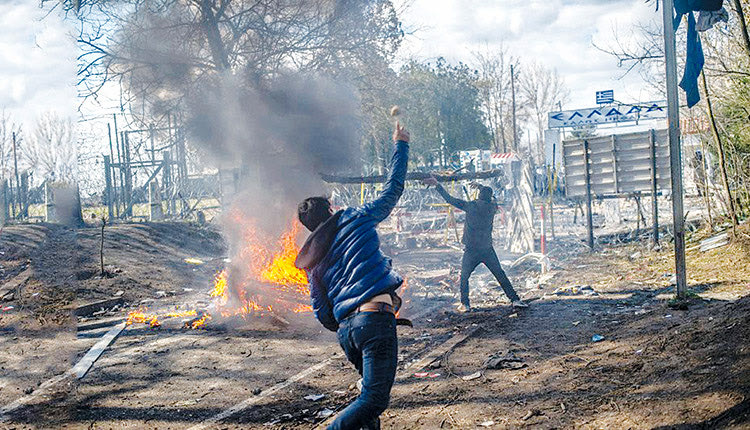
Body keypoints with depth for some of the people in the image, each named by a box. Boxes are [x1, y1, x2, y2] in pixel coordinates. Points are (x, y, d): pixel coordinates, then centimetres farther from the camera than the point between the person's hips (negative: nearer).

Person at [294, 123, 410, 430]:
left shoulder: (313, 261, 19)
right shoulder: (353, 220, 8)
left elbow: (322, 313, 15)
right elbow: (392, 190, 15)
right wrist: (401, 145, 26)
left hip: (346, 327, 7)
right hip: (375, 318, -7)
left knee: (371, 389, 24)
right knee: (374, 400, -9)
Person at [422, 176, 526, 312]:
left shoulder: (471, 206, -6)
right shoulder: (492, 207, 2)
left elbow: (450, 199, -7)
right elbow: (490, 199, 27)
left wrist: (437, 185, -3)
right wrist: (481, 186, 37)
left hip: (471, 250, -2)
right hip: (488, 250, 2)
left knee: (464, 277, 12)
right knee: (500, 275, 9)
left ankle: (465, 304, 6)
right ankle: (515, 300, 6)